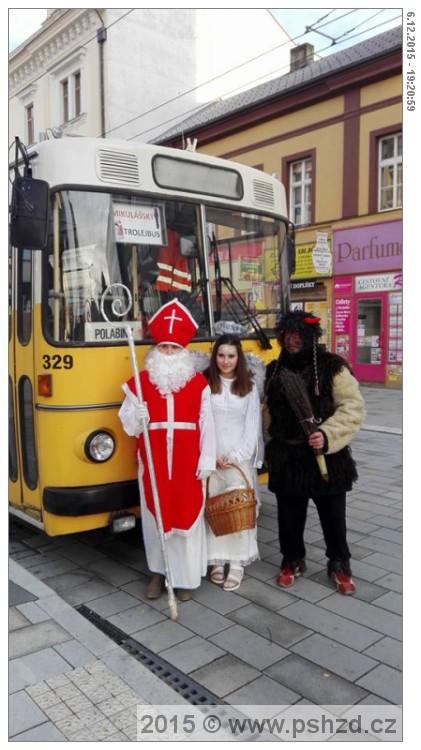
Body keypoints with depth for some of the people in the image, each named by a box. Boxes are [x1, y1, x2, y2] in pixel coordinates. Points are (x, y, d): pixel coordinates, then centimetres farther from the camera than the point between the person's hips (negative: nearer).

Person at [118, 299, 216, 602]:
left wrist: (206, 461, -5)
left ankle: (187, 576, 21)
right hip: (153, 466, 1)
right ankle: (158, 571, 29)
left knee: (188, 518, 6)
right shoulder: (139, 383, 0)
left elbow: (207, 425, -2)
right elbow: (128, 425, 2)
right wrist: (137, 418, -21)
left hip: (188, 465, -1)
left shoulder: (199, 383, -1)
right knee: (156, 518, 10)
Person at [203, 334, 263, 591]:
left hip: (240, 457, 0)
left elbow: (253, 426, 0)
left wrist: (236, 457, -9)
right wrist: (212, 455, -10)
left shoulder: (249, 386, 3)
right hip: (211, 457, 0)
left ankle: (237, 562, 7)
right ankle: (217, 560, 15)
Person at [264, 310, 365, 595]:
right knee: (289, 513, 14)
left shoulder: (332, 367, -10)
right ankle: (292, 561, 35)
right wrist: (271, 447, 13)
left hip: (326, 456, -3)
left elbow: (354, 407, -12)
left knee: (333, 514, 10)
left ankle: (339, 565, 31)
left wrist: (328, 434, -23)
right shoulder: (274, 369, 5)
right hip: (286, 456, 4)